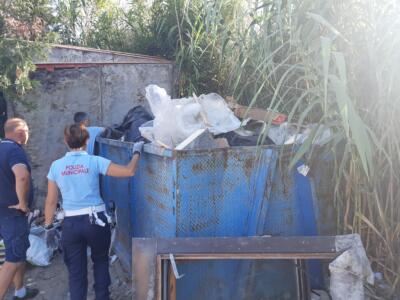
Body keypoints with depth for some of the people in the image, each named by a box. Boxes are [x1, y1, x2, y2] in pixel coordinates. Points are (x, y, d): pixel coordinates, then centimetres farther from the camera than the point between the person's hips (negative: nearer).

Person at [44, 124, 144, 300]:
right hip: (96, 221, -1)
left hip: (71, 223, 1)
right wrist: (136, 152, 7)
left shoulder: (56, 166, 0)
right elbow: (129, 171, -9)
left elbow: (51, 201, 4)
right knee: (100, 260, 24)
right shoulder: (95, 161, -7)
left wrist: (48, 226, 16)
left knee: (76, 270, 14)